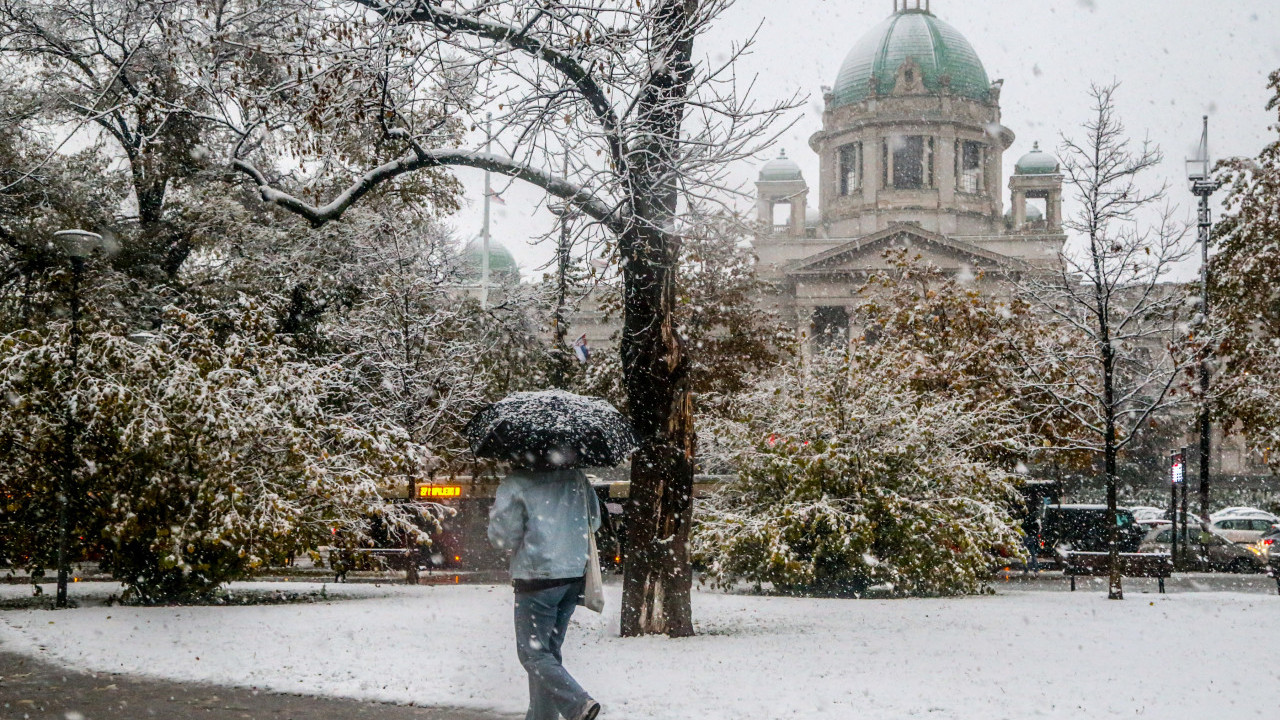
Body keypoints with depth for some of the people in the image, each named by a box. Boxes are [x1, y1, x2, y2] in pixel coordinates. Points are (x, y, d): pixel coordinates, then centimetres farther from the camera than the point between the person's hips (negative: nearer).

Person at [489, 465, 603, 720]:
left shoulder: (514, 484, -11)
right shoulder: (576, 477, 6)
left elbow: (502, 537, -10)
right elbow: (594, 520, 15)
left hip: (537, 577, -6)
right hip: (576, 573, 6)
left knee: (533, 652, -1)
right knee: (550, 650, 15)